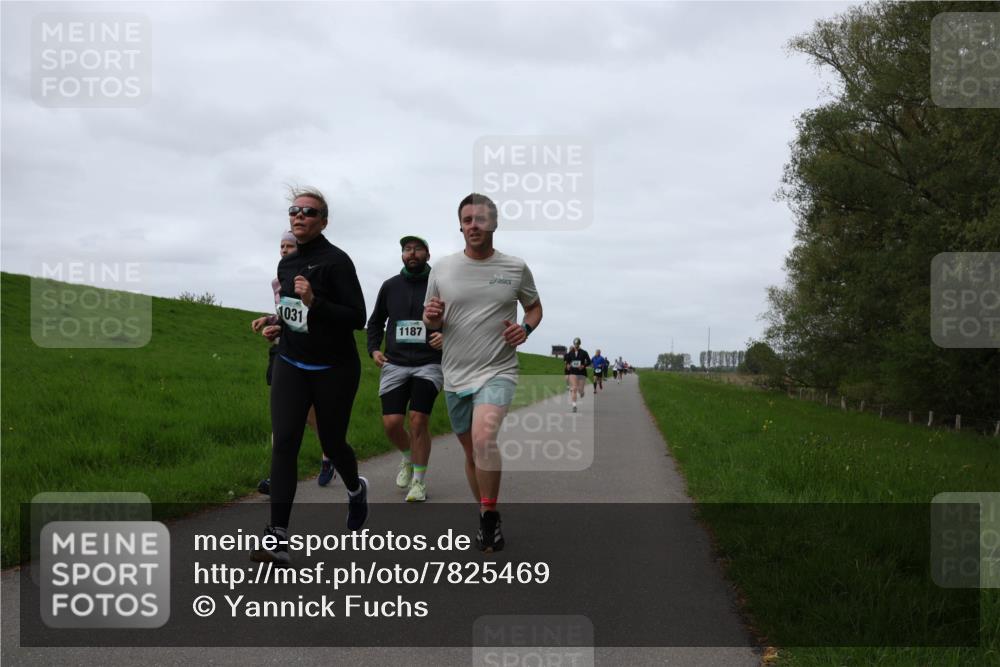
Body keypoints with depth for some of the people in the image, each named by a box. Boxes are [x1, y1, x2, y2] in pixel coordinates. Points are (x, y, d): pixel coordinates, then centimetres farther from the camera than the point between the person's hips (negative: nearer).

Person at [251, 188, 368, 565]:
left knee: (332, 443, 9)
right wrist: (275, 322, 10)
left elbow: (358, 318, -18)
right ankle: (277, 538, -14)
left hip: (334, 370, -5)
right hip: (290, 365, 5)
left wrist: (314, 302, -28)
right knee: (284, 442, -11)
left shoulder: (336, 261, -12)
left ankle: (356, 489, 45)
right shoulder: (286, 264, 9)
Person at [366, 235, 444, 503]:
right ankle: (408, 457, 27)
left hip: (429, 364, -3)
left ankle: (419, 482, 0)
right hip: (395, 365, 3)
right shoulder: (390, 286, 9)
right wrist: (374, 349, 5)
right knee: (391, 424, -6)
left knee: (418, 420, -15)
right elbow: (376, 322, 21)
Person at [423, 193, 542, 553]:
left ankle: (490, 514, -11)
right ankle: (486, 517, 31)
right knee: (471, 452, 12)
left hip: (497, 371, -3)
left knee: (484, 438, -27)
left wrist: (526, 328, -7)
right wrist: (431, 318, -11)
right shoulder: (442, 268, 4)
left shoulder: (516, 267, 0)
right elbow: (430, 320, 13)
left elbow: (535, 307, 15)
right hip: (455, 376, 3)